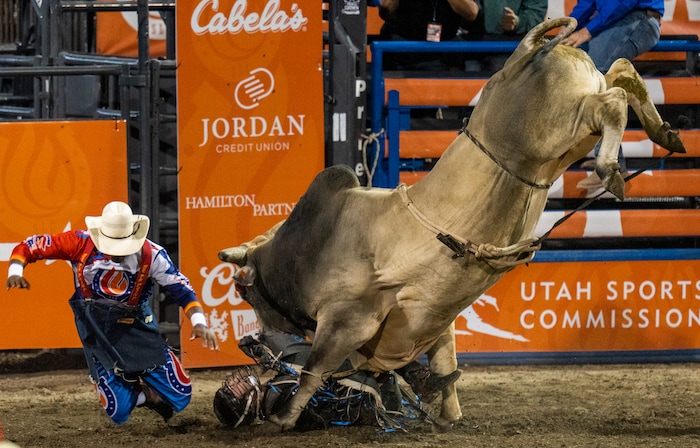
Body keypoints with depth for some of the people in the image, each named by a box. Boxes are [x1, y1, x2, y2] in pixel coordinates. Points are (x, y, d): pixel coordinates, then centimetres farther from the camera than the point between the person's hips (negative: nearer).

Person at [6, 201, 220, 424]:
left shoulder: (150, 255, -14)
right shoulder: (81, 244, -16)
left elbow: (182, 290, -10)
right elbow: (28, 247, -9)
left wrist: (199, 323, -25)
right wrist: (15, 271, -28)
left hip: (137, 327, 1)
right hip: (97, 331, -1)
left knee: (179, 398, -6)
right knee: (119, 412, -11)